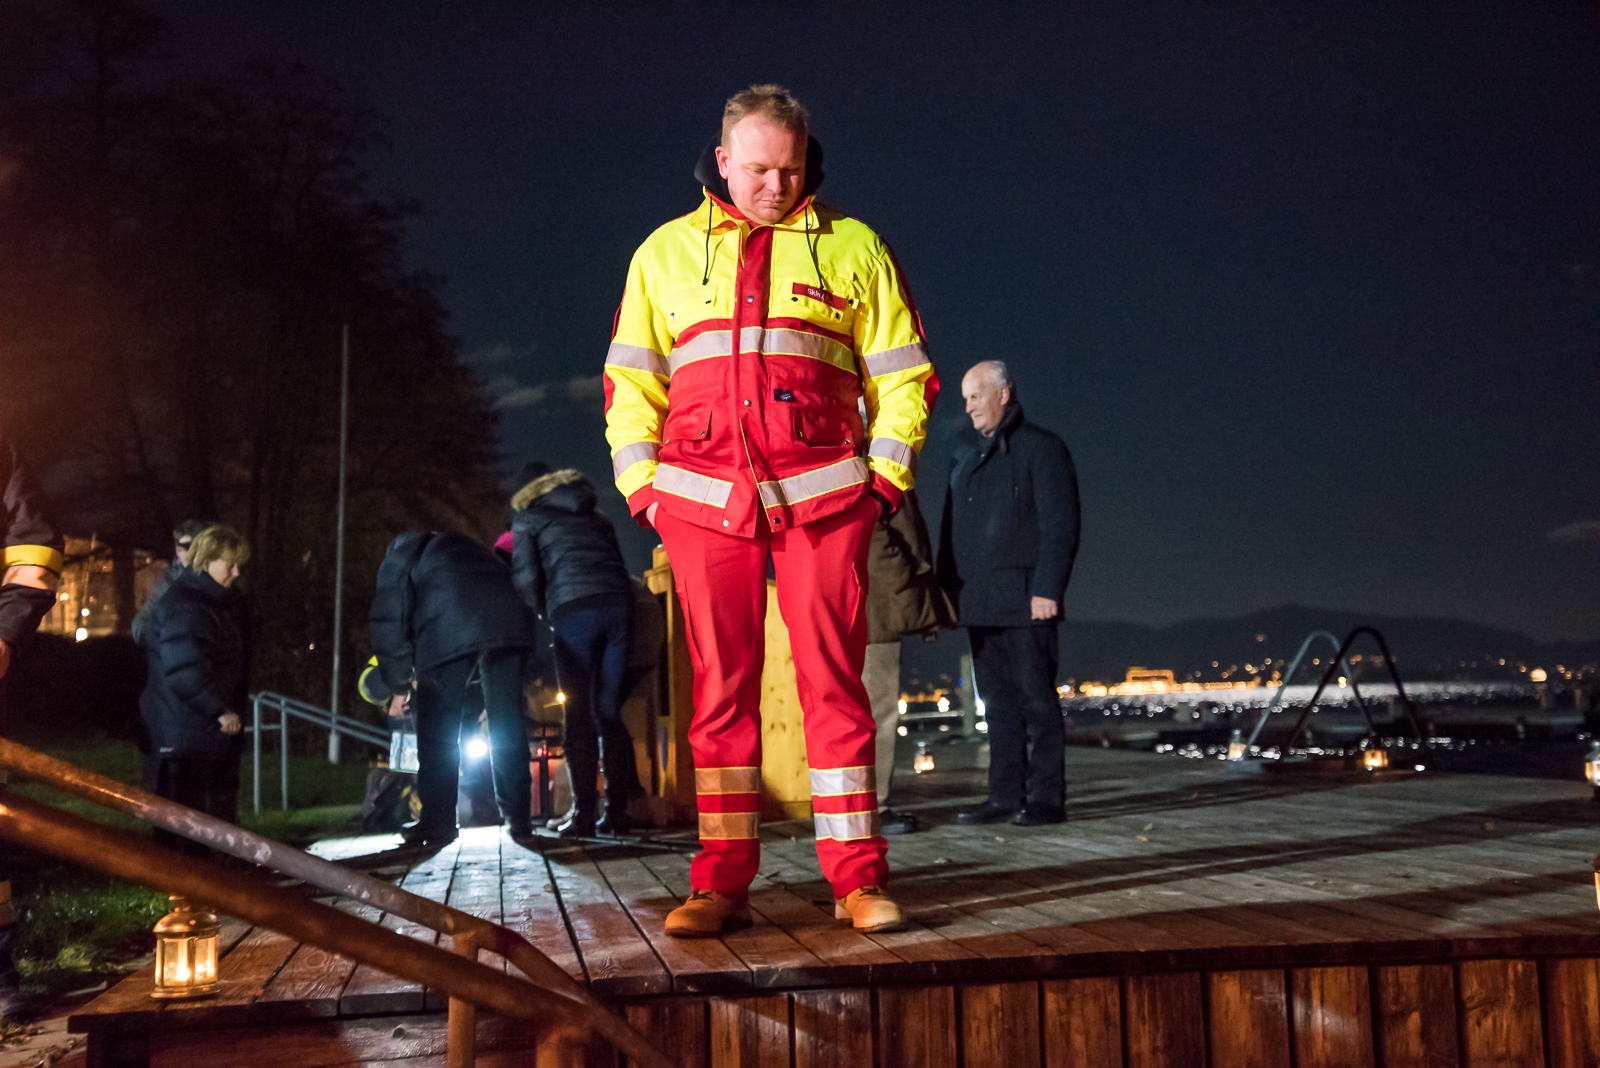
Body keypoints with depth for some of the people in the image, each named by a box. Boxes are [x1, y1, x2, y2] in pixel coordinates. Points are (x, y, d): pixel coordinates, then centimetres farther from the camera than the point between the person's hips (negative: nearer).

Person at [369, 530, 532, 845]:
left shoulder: (399, 555, 28)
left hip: (446, 629, -4)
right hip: (505, 621, 4)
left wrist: (399, 683, 25)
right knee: (508, 723, 8)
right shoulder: (471, 547, 42)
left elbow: (387, 621, 17)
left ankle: (438, 821, 5)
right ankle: (519, 816, 9)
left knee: (437, 729, 5)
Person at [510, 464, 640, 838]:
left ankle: (584, 814, -2)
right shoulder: (597, 519, 31)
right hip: (619, 603, 4)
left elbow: (526, 578, 6)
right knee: (610, 713, 7)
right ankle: (617, 812, 4)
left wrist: (544, 613, 21)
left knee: (579, 715, 1)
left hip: (573, 608, -4)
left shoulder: (527, 517, 18)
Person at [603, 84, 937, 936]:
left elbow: (901, 376, 10)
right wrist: (641, 485, 4)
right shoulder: (667, 252, 15)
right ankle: (722, 882, 8)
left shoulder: (850, 248, 10)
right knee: (721, 690, 2)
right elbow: (629, 383, 15)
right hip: (703, 503, 2)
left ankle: (857, 876, 4)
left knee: (832, 681, -2)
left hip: (822, 497, -1)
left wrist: (883, 478, 0)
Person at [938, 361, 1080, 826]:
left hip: (1024, 600, -6)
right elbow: (951, 526, 20)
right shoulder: (964, 453, 18)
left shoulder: (1041, 448, -2)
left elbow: (1060, 526, -8)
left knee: (1035, 696, -3)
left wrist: (1047, 590, -15)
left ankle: (1045, 796, 4)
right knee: (997, 700, 9)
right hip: (978, 601, 7)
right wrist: (945, 587, 13)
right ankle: (1005, 795, 14)